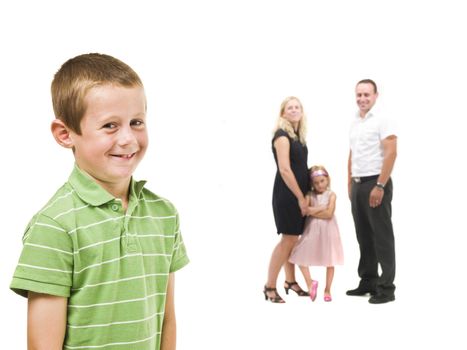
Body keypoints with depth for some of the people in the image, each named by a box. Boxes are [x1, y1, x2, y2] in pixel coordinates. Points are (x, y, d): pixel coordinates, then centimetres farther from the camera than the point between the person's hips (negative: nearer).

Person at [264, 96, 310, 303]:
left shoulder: (298, 136, 13)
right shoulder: (282, 136, -13)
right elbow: (284, 170, -19)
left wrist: (304, 195, 12)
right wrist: (301, 197, -17)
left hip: (297, 194, 8)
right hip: (287, 195, -8)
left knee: (293, 238, 14)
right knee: (288, 239, -5)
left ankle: (290, 281, 25)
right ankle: (270, 287, 4)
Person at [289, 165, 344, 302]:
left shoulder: (331, 195, -2)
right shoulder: (310, 195, 3)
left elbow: (329, 214, -13)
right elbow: (305, 210, -13)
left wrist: (313, 211, -10)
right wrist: (321, 208, -14)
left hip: (328, 230, -2)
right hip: (312, 229, 2)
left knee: (330, 261, 4)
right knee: (301, 255, -6)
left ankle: (327, 290, 16)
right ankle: (310, 282, 6)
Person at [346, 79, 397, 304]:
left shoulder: (382, 121, -8)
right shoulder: (354, 123, 15)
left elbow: (391, 154, -15)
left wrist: (379, 186, -20)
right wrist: (350, 185, 16)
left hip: (376, 183, -7)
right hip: (357, 185, 8)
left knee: (382, 236, -4)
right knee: (364, 236, 12)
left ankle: (386, 287, 2)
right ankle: (368, 282, 22)